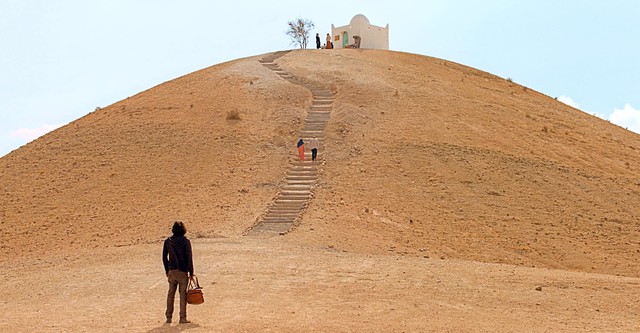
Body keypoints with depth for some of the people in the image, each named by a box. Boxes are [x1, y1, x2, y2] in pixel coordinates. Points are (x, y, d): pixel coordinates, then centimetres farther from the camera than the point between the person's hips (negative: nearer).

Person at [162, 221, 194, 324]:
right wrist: (191, 272, -1)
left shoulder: (168, 241, 2)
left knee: (171, 293, 12)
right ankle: (182, 318, 3)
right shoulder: (185, 241, -9)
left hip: (172, 271, 3)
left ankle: (169, 317, 15)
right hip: (182, 271, -3)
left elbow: (164, 257, 6)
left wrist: (167, 271, 16)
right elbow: (189, 258, -9)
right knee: (183, 294, 3)